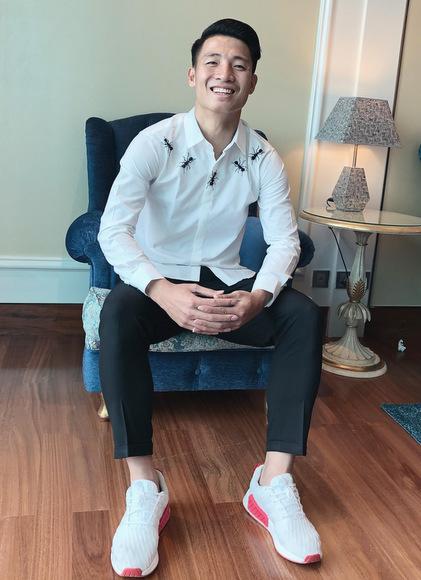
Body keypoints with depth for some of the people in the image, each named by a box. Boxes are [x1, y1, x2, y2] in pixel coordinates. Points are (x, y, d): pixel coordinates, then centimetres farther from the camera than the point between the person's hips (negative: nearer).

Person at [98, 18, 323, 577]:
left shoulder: (264, 158, -3)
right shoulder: (155, 143, -12)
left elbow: (284, 240, -6)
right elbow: (113, 230, -21)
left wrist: (257, 297, -28)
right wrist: (164, 291, -39)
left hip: (227, 280, 3)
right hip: (159, 280, -2)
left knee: (305, 316, -24)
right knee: (119, 313, -36)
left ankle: (275, 483, -23)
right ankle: (145, 489, -31)